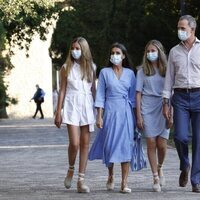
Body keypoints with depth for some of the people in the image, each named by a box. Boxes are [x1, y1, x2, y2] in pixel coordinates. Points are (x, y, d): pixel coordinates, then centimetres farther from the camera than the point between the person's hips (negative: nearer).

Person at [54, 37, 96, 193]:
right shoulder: (67, 68, 4)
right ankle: (71, 170, 14)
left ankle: (81, 180, 4)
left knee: (85, 144, 1)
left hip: (87, 105, 3)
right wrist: (58, 113, 1)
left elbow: (93, 90, 13)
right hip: (72, 105, -3)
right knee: (74, 143, -14)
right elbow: (62, 91, 5)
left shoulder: (91, 67, 9)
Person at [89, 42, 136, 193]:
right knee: (110, 145, 2)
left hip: (126, 112, 1)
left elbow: (133, 96, 11)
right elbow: (100, 95, 2)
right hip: (110, 111, -1)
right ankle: (110, 176, 27)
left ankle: (124, 183, -6)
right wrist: (99, 116, -4)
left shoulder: (130, 73, 8)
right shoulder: (105, 72, 4)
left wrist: (135, 115, 6)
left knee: (126, 146, -6)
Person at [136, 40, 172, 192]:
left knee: (162, 144, -7)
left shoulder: (166, 70, 8)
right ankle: (156, 178, 3)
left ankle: (160, 168, 24)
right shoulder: (142, 71, 7)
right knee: (151, 144, -4)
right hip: (148, 109, 0)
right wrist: (139, 115, -2)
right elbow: (138, 94, 4)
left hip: (163, 109, 0)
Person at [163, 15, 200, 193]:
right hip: (180, 96, 2)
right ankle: (185, 167, 19)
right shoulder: (174, 51, 12)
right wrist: (166, 103, 7)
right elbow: (169, 78, 13)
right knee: (180, 136, -11)